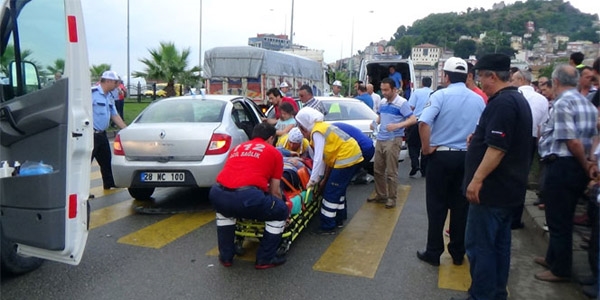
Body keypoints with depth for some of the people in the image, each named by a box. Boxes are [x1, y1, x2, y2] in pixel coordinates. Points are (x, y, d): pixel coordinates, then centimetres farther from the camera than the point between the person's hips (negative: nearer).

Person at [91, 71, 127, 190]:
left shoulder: (110, 96, 15)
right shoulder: (92, 92, -12)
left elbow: (115, 115, 19)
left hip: (102, 134, 9)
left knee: (106, 160, 17)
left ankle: (109, 184, 30)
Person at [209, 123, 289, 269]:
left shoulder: (237, 147, 32)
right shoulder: (274, 152, 20)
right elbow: (275, 191, 21)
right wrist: (281, 211, 41)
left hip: (217, 194, 5)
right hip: (247, 196, -5)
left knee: (223, 212, 40)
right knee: (281, 212, 22)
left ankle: (225, 256, 40)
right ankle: (265, 259, 25)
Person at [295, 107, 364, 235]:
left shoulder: (317, 132, -14)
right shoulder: (321, 127, 15)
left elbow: (318, 158, -19)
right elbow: (324, 156, 14)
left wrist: (312, 180, -13)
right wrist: (323, 178, 13)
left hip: (347, 157, -10)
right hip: (352, 155, 10)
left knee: (331, 192, -3)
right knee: (338, 189, 21)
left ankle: (328, 226, 3)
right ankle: (338, 218, 33)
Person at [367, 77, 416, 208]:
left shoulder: (402, 103, -10)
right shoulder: (382, 102, 12)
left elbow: (413, 119, -15)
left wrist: (398, 125, -29)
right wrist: (375, 122, 2)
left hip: (393, 140, -7)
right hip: (380, 139, 7)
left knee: (391, 172, -2)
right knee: (378, 170, 12)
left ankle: (392, 198, 8)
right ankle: (380, 195, 25)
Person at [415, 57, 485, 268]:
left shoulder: (441, 95, -9)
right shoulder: (478, 100, 5)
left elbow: (423, 123, -23)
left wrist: (426, 147, -12)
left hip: (441, 156, -4)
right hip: (467, 157, 4)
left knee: (437, 206, 4)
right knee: (461, 206, 12)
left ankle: (433, 253, 11)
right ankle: (458, 253, 21)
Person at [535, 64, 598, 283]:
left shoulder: (562, 103, -16)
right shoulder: (587, 103, 11)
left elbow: (573, 142, -20)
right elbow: (593, 137, 8)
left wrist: (585, 165, -8)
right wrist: (590, 163, 3)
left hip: (561, 166, -9)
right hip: (577, 168, 9)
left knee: (558, 219, 2)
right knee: (563, 217, 20)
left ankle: (560, 270, 13)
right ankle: (553, 258, 34)